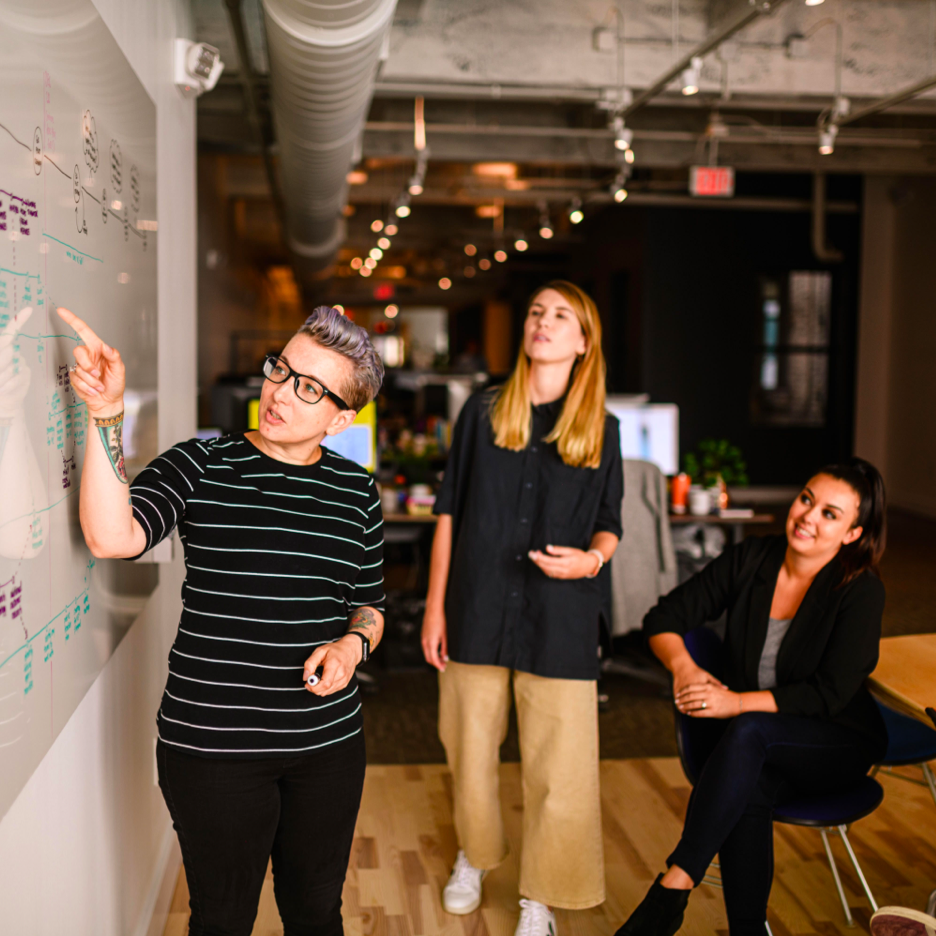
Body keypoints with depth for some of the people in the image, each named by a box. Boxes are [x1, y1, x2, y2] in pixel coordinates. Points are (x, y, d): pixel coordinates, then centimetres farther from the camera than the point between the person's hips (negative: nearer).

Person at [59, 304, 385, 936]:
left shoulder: (355, 491, 3)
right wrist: (106, 415, -29)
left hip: (329, 742, 3)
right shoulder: (200, 468, -6)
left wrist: (354, 643, -9)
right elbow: (112, 538, -24)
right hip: (212, 743, -3)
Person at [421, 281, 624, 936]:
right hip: (478, 610, 1)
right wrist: (435, 604, 3)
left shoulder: (602, 429, 4)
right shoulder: (483, 413, 5)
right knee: (471, 747, 13)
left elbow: (610, 524, 9)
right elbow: (449, 511, 6)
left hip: (560, 619, -1)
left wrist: (590, 558, -14)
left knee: (559, 764, 1)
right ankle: (474, 857, 40)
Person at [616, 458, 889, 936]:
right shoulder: (750, 559, -2)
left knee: (748, 730, -35)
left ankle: (675, 885, -33)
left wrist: (736, 703, -27)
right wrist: (683, 666, -20)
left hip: (839, 742, -3)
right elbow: (664, 618, 1)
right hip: (759, 748, 3)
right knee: (748, 790, -33)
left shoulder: (861, 590, -12)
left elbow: (829, 694, -18)